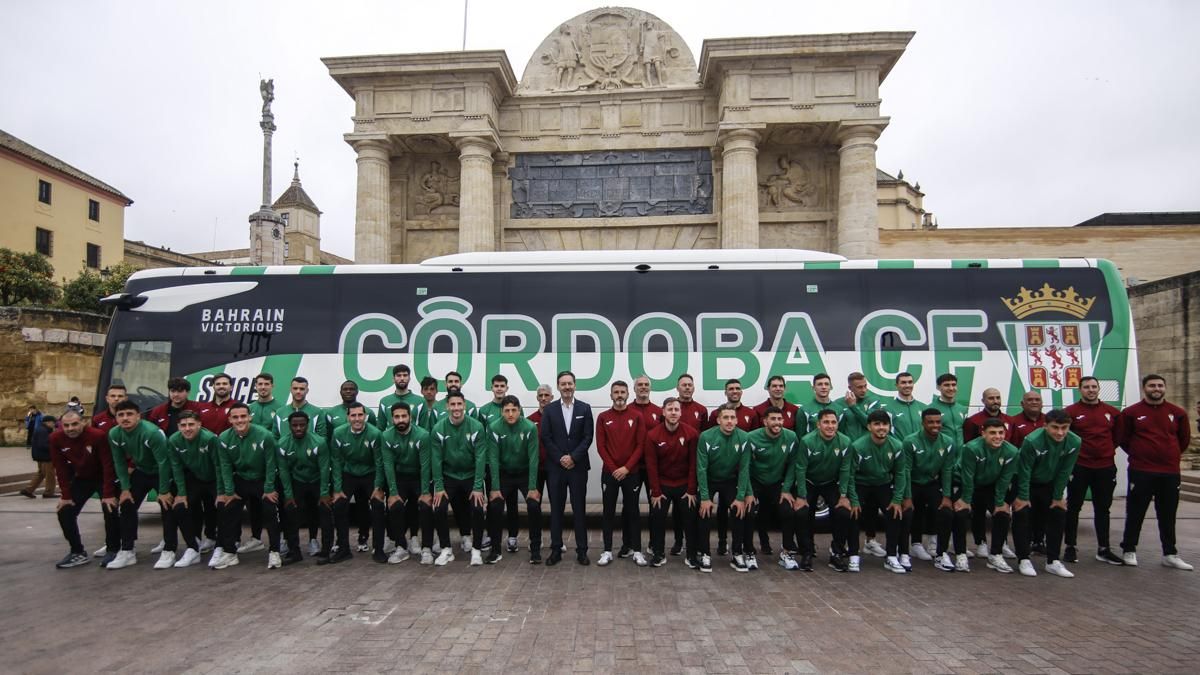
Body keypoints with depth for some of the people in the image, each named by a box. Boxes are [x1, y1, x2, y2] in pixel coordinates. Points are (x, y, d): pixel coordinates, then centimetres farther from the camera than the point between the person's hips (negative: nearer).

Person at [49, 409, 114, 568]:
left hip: (103, 477, -5)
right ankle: (77, 552, 11)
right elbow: (60, 468, -7)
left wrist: (108, 494, -26)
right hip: (81, 478, 5)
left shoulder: (98, 435, -28)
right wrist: (65, 495, -9)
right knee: (65, 512, -2)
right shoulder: (56, 439, -15)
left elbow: (108, 465, -25)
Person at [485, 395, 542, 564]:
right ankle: (495, 550, 8)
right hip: (504, 474, 1)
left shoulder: (530, 427, -19)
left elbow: (533, 458, -17)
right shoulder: (494, 427, -17)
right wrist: (495, 487, -16)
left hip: (525, 473, -1)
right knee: (494, 508, -9)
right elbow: (493, 458, -14)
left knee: (534, 507, -14)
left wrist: (533, 487, -19)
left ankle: (535, 549, 3)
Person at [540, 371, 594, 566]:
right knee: (556, 509, 6)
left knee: (579, 509, 4)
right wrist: (560, 458, -10)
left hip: (578, 466, 0)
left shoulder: (584, 408, 3)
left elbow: (588, 437, -2)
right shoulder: (549, 409, 3)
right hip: (555, 466, 0)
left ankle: (582, 550, 12)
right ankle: (556, 550, 14)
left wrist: (573, 457, -12)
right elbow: (545, 437, -2)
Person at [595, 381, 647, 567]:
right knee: (608, 511, 4)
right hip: (609, 472, 1)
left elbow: (641, 445, -4)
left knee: (632, 510, 6)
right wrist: (613, 468, -10)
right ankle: (607, 551, 10)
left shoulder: (637, 416, -1)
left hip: (632, 472, 0)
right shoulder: (603, 417, 1)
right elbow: (600, 446, -1)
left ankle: (636, 550, 13)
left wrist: (627, 468, -12)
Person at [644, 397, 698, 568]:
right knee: (657, 518, 2)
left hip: (684, 485, 0)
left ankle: (692, 555, 16)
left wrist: (692, 490, -8)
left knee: (690, 519, 3)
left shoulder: (691, 433, -12)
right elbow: (651, 465, -9)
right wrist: (655, 492, -9)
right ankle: (658, 554, 17)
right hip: (662, 485, 0)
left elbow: (694, 464, -8)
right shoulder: (652, 435, -12)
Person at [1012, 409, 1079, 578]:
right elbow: (1024, 471, -22)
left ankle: (1053, 561, 16)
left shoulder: (1074, 443, -18)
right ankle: (1023, 560, 3)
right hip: (1027, 484, -5)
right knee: (1022, 517, -8)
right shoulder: (1032, 441, -32)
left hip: (1049, 485, 5)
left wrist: (1058, 497, -3)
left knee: (1058, 517, 3)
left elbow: (1064, 472, -7)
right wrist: (1023, 497, -15)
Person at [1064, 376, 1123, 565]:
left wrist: (1108, 449, 8)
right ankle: (1070, 548, 12)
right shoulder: (1071, 411, -6)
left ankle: (1103, 549, 21)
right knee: (1073, 508, 3)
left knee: (1103, 509, 11)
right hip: (1079, 467, -3)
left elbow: (1118, 434, 18)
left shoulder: (1111, 412, 5)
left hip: (1106, 467, 4)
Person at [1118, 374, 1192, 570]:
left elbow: (1184, 438, 16)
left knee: (1168, 515, 11)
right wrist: (1139, 454, 8)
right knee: (1135, 513, 3)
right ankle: (1129, 551, 13)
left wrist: (1170, 455, 14)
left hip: (1170, 472, 3)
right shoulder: (1131, 412, -4)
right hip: (1141, 472, -3)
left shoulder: (1178, 413, 4)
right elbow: (1122, 439, 5)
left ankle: (1170, 555, 21)